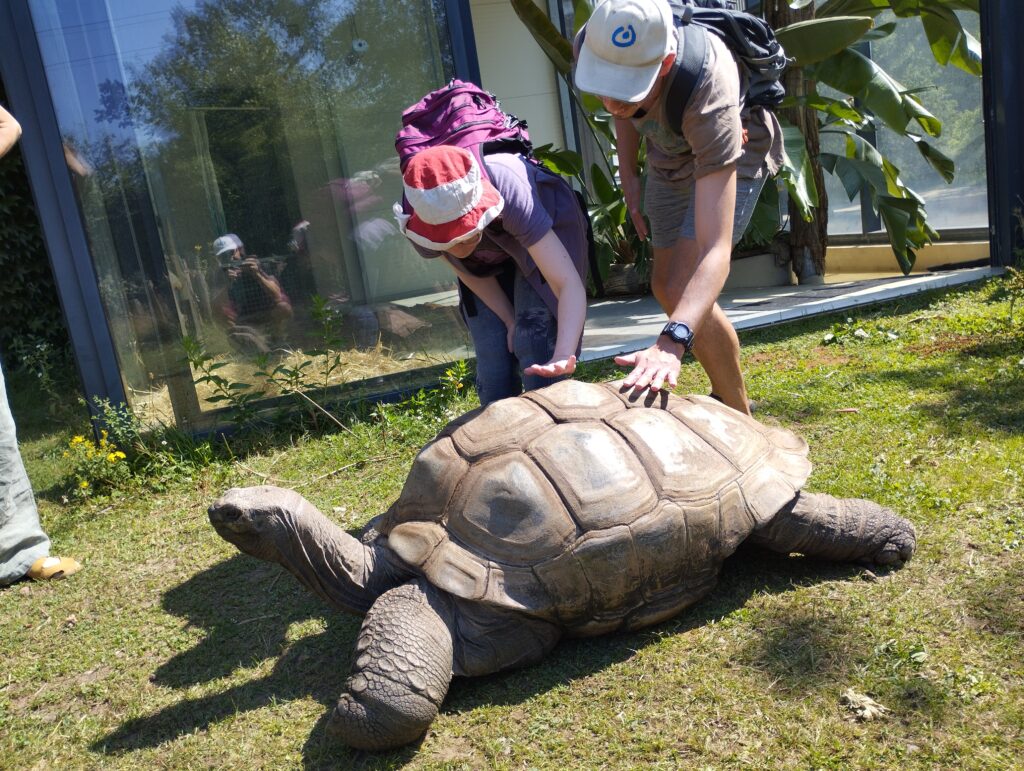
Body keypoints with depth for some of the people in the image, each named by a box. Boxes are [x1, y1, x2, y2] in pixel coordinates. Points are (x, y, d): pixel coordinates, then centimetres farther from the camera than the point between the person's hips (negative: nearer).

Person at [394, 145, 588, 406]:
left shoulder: (510, 193, -43)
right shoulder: (422, 218, -32)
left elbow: (571, 285, -48)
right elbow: (470, 273, -12)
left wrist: (564, 356, -61)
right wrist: (510, 321, -12)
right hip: (486, 261, 3)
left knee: (535, 342, -20)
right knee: (492, 357, -6)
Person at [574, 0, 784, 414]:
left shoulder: (708, 97, -45)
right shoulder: (595, 45, -29)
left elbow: (715, 251, -52)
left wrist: (671, 343, -65)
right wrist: (627, 173, -3)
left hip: (733, 153, -6)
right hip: (669, 155, 7)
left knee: (681, 291, -21)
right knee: (666, 287, 12)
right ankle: (726, 395, 35)